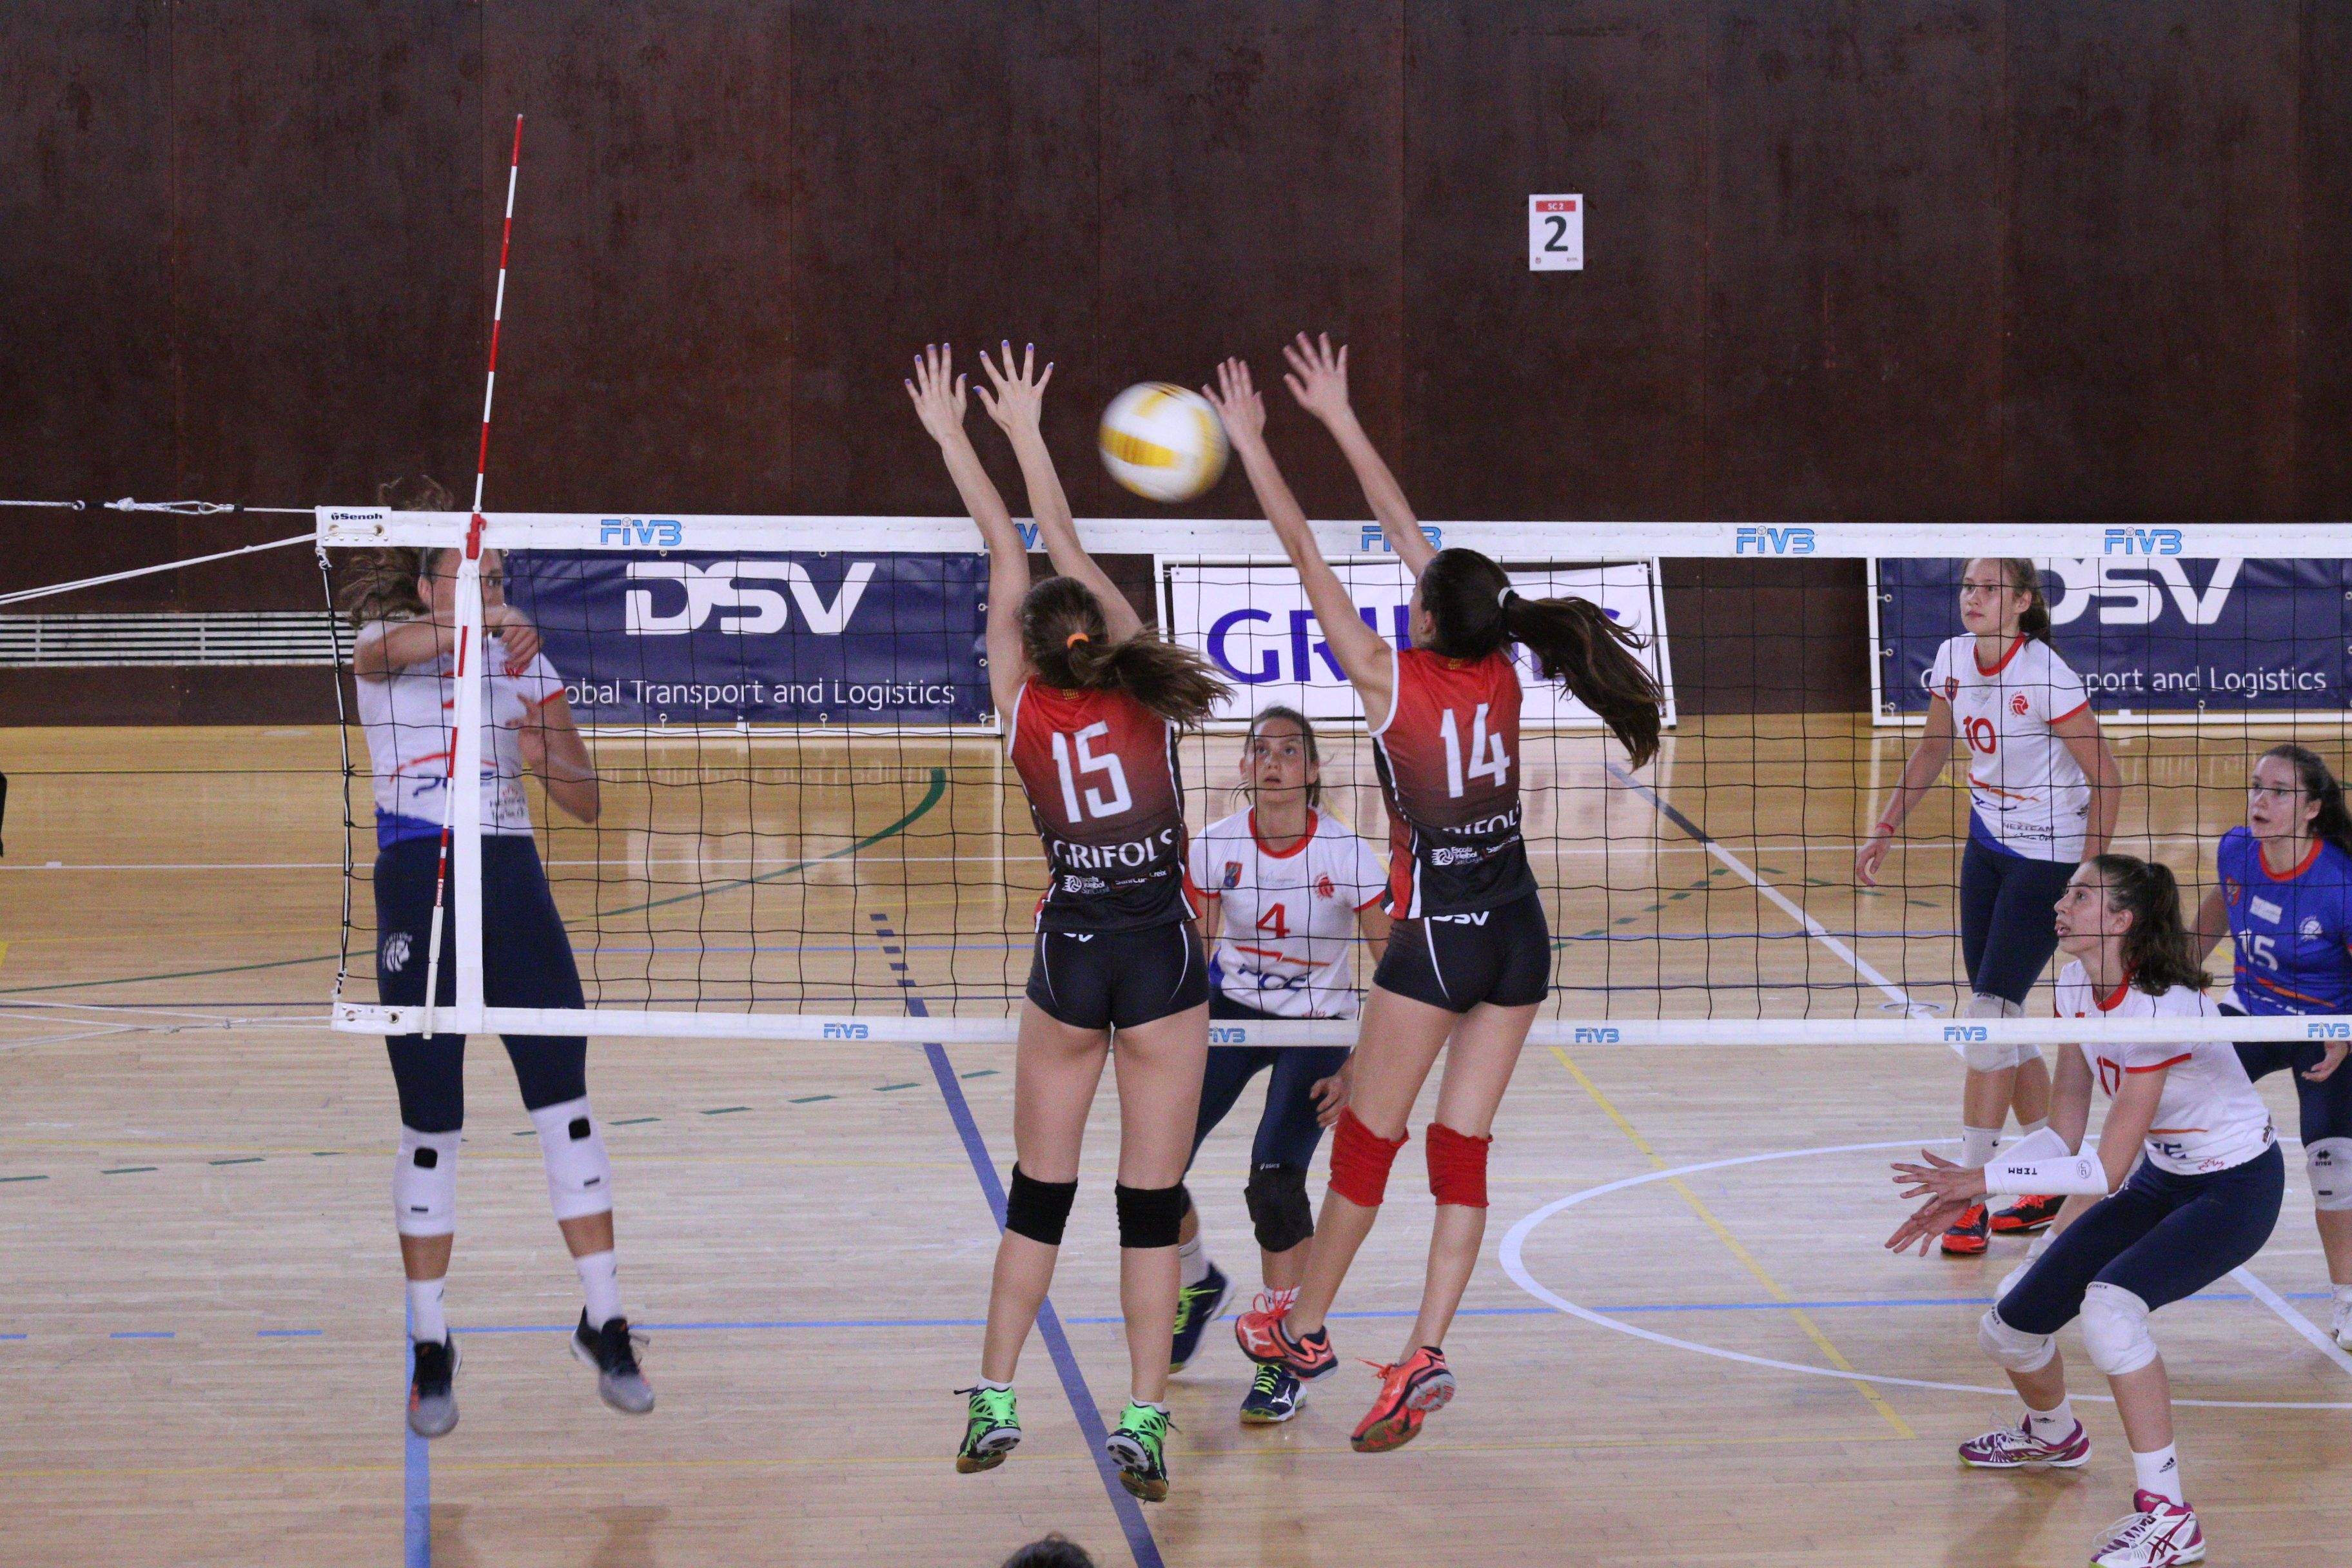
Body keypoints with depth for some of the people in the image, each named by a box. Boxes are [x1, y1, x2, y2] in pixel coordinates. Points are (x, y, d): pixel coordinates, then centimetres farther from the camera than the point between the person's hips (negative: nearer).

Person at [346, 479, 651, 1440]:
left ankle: (604, 1322, 7)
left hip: (511, 878, 3)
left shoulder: (526, 667, 12)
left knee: (564, 1099, -3)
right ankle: (431, 1350, 11)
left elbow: (588, 801, 8)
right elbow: (395, 647, -26)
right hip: (417, 882, -3)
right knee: (429, 1124, 1)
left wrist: (550, 760, -13)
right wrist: (486, 624, -43)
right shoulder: (384, 646, 2)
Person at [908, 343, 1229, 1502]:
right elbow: (1067, 550, 5)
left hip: (1069, 954, 1)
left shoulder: (1023, 707, -2)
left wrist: (954, 438, 10)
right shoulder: (1140, 689, -2)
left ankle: (993, 1404, 14)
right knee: (1152, 1199, 1)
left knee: (1040, 1190, 12)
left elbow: (1010, 557, 4)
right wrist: (1025, 435, 11)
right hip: (1162, 954, -1)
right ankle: (1142, 1424, -1)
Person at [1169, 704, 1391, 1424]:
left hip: (1317, 1026, -3)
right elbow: (1193, 958, 0)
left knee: (1274, 1179, -23)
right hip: (1231, 1011, 3)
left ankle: (1284, 1361, -5)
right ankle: (1199, 1284, 28)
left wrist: (1360, 1069, -19)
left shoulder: (1345, 853, -19)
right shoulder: (1215, 847, -11)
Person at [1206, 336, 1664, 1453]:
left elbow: (1305, 554, -7)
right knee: (1462, 1149, 5)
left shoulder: (1391, 680, -12)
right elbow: (1406, 531, 11)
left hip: (1440, 930, -5)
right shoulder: (1501, 671, 3)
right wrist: (1340, 419, 19)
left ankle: (1304, 1328, 23)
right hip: (1519, 929, 5)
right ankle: (1423, 1358, -1)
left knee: (1367, 1139, 8)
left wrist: (1252, 440, 2)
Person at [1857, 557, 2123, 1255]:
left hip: (2049, 854, -7)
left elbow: (2105, 779, -16)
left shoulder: (2046, 675, -21)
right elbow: (1933, 750, 15)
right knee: (1999, 1018, 8)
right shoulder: (1953, 660, 0)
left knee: (1990, 1012, -11)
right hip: (1988, 842, 7)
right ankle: (2053, 1185, 20)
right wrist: (1887, 830, 11)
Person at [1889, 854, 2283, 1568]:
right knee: (2008, 1330, 7)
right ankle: (2053, 1433, 44)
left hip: (2236, 1190, -8)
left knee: (2109, 1303, -35)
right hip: (2162, 1179, 8)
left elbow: (2107, 1172, -28)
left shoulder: (2160, 1009, -30)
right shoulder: (2076, 985, -5)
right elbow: (2063, 1134, -1)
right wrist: (1965, 1196, -13)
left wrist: (1984, 1178, -27)